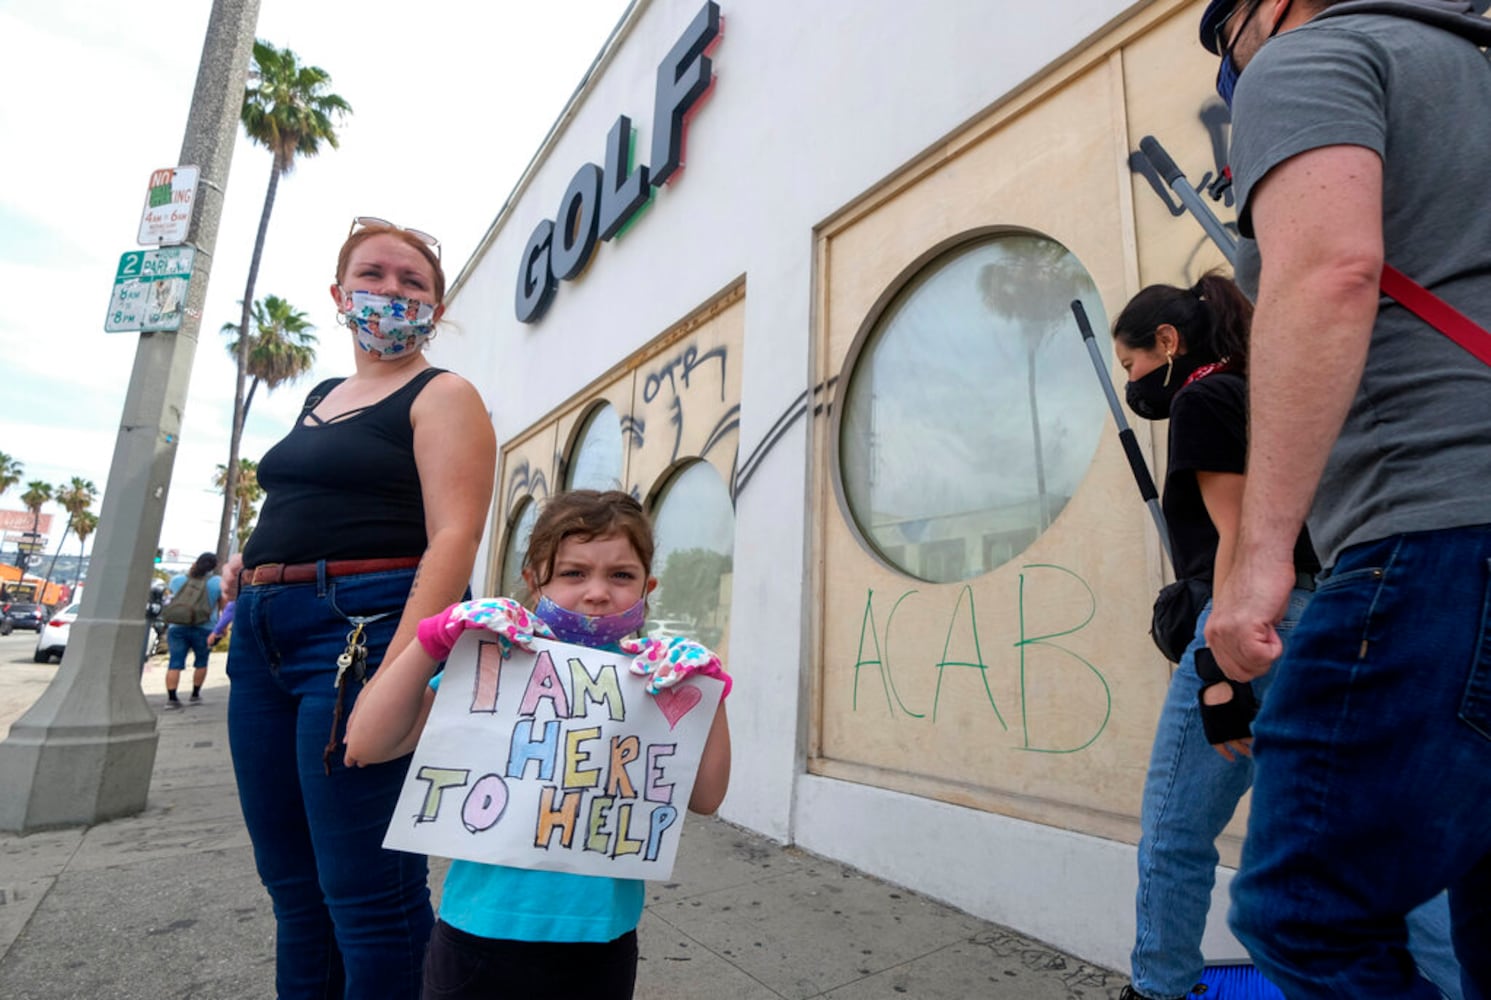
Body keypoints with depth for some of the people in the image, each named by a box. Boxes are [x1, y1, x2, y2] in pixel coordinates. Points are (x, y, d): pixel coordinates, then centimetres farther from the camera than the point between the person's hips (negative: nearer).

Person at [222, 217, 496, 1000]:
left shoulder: (442, 397, -3)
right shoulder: (320, 399, 21)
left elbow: (453, 538, -16)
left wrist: (396, 671, -26)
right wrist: (258, 564, 15)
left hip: (365, 630, -8)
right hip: (265, 635, 8)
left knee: (366, 892, -4)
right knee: (294, 886, 15)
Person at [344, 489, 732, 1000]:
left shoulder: (653, 678, -6)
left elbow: (705, 797, -8)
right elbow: (365, 745, -12)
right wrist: (436, 638, -23)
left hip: (603, 940, 2)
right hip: (483, 934, -1)